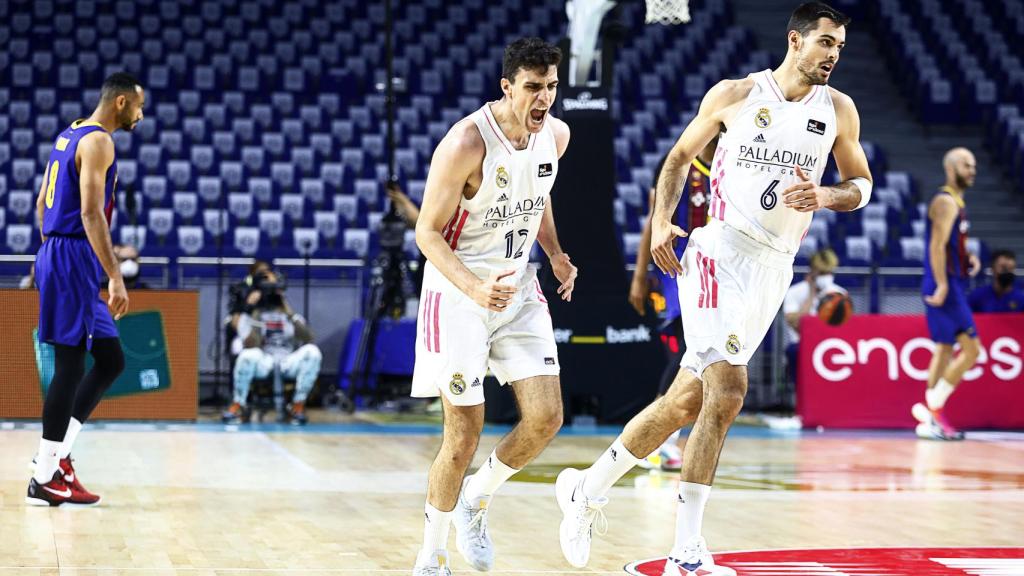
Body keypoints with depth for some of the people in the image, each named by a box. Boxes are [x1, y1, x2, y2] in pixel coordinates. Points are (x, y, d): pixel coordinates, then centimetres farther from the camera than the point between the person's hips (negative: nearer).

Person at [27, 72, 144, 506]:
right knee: (70, 366, -7)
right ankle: (44, 480, -4)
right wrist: (116, 278, -23)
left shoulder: (70, 135, 17)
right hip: (73, 260, -10)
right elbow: (91, 213, -21)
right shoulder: (97, 141, -13)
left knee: (111, 360, 13)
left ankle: (58, 453, 12)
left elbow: (42, 204, 22)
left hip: (57, 253, 10)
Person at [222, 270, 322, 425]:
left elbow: (309, 340, -3)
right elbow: (251, 346, -11)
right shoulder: (248, 316, 7)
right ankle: (238, 405, -16)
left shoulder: (290, 314, 15)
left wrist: (291, 316, -8)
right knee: (249, 355, -38)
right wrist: (256, 319, -13)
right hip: (262, 363, -2)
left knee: (312, 351, -28)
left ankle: (298, 405, -16)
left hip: (288, 363, 2)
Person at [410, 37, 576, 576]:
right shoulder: (466, 143, -22)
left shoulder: (556, 135, -2)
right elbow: (428, 232, -18)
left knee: (545, 417, -3)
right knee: (464, 434, -5)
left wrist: (555, 253, 11)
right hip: (458, 292, -6)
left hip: (519, 289, 6)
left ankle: (476, 498, 24)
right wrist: (474, 288, -32)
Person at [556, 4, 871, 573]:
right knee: (727, 393, -16)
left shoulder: (838, 109, 7)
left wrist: (824, 196, -9)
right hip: (720, 253, -5)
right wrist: (661, 220, -7)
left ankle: (589, 488, 21)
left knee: (686, 402, 6)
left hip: (774, 268, 5)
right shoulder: (735, 95, -2)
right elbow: (681, 156, 8)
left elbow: (861, 184, 13)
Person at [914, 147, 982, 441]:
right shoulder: (946, 201, -13)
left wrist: (968, 258, 10)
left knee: (945, 349, 11)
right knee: (972, 349, -11)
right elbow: (937, 246, -21)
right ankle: (932, 408, -7)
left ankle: (929, 420, 13)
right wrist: (942, 286, -26)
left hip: (953, 284, 10)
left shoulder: (956, 202, 18)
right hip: (946, 285, -10)